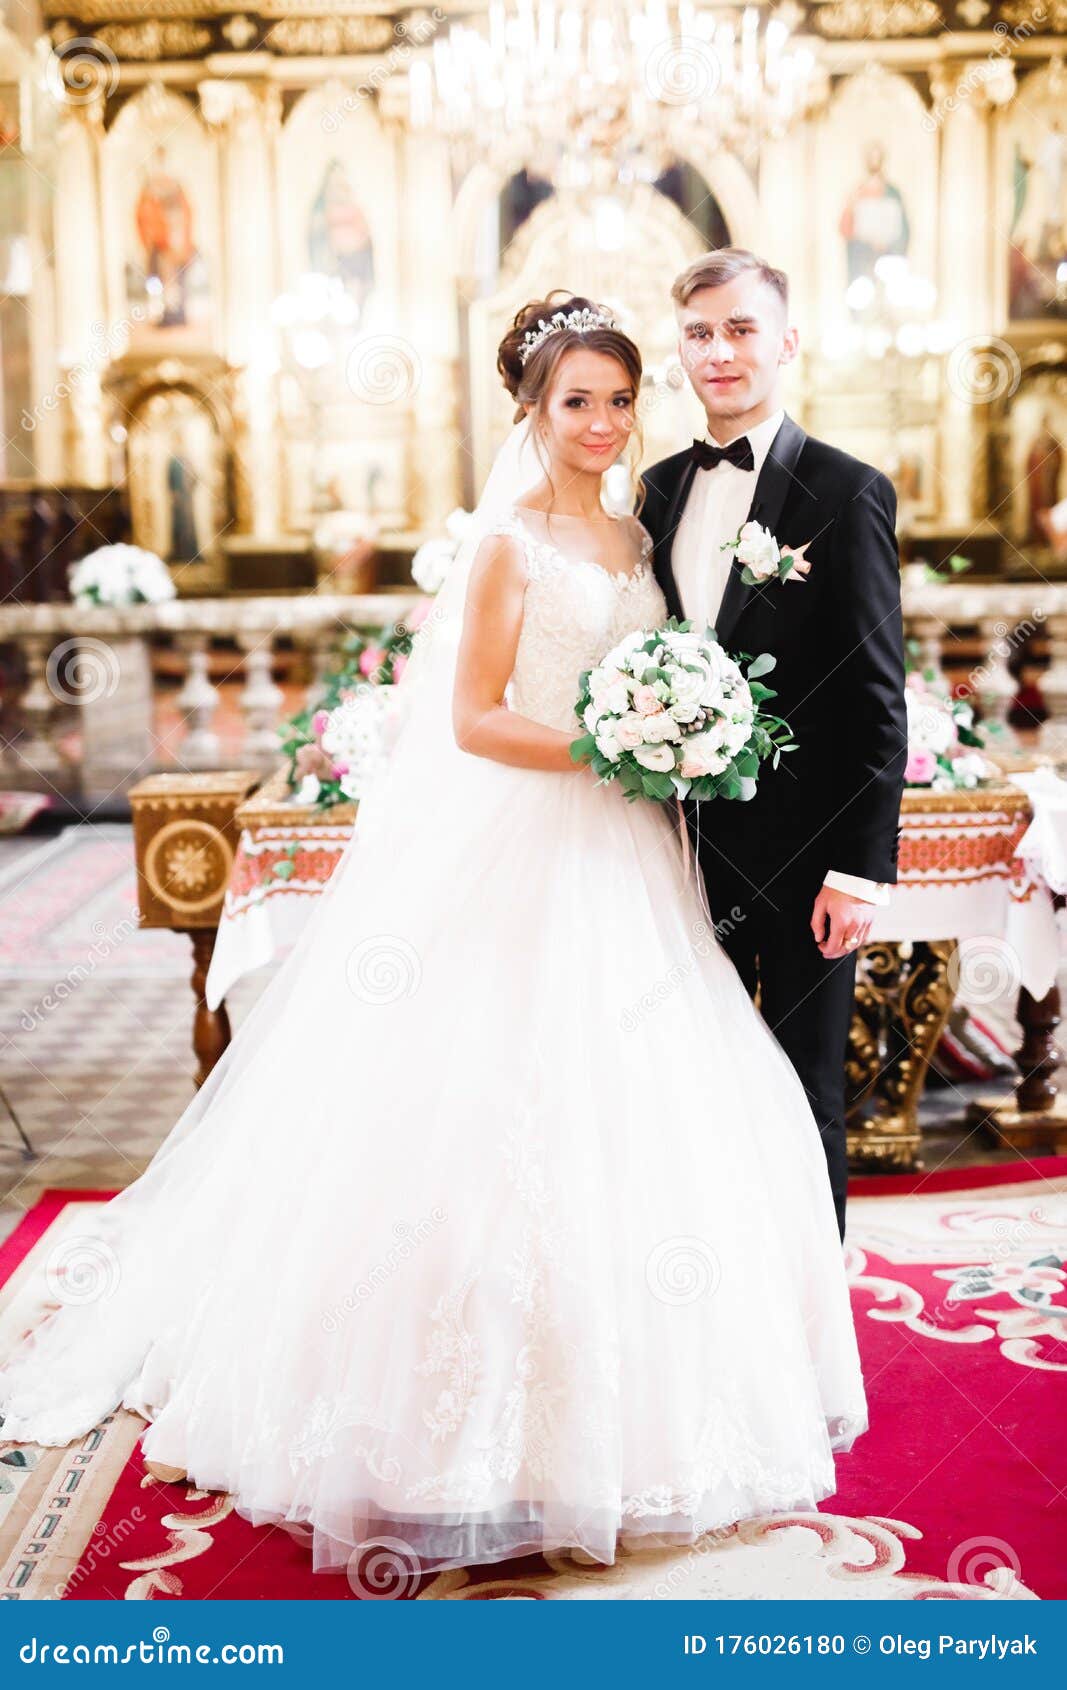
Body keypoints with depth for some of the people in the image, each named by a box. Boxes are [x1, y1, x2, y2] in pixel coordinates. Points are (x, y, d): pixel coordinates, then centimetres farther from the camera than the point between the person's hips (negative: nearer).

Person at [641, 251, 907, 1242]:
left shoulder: (849, 494, -7)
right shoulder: (660, 489, 10)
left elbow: (879, 697, -10)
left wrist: (861, 868, -15)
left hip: (807, 857, -5)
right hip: (696, 845, 5)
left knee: (805, 1088, 8)